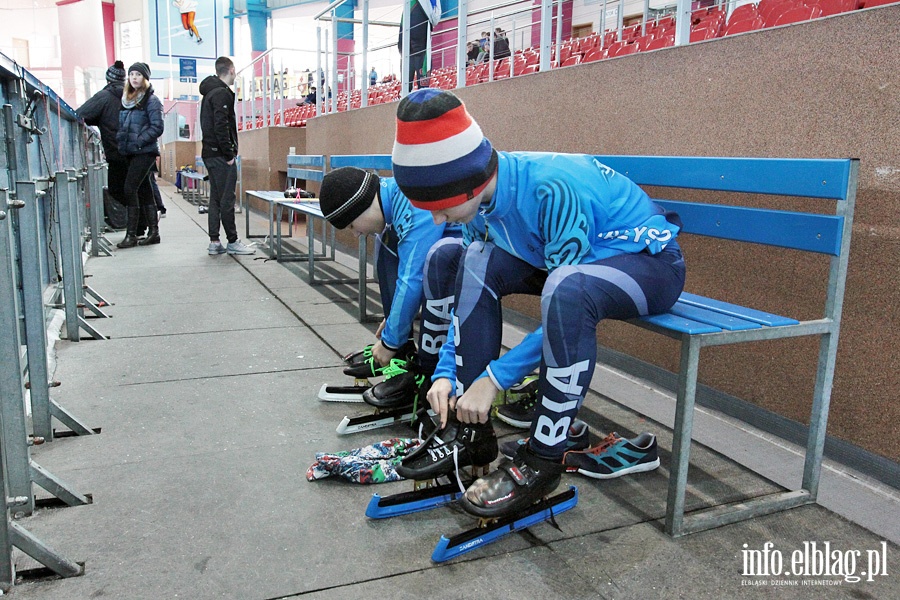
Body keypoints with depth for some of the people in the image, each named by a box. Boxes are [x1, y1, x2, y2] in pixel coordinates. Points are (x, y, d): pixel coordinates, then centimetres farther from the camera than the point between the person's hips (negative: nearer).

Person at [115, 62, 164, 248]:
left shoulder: (151, 100, -5)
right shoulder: (126, 99, 16)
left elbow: (157, 127, -12)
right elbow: (123, 126, 23)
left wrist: (138, 141, -18)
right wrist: (120, 139, 8)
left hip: (145, 151, -7)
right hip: (131, 152, 7)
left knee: (130, 188, -13)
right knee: (144, 191, 9)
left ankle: (131, 235, -9)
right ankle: (153, 232, 14)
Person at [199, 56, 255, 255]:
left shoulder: (209, 92, 19)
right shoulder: (222, 93, -12)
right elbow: (221, 127, -21)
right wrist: (230, 154, -16)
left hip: (210, 154, 10)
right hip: (221, 156, -10)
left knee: (215, 199, 11)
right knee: (227, 199, -6)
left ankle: (214, 242, 13)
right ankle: (232, 242, -1)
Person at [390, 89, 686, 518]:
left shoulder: (555, 188, -33)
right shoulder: (482, 191, -10)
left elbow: (565, 300, -30)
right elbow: (469, 289, 0)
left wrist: (494, 378, -26)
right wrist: (446, 371, -8)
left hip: (649, 261, -8)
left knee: (566, 288, -41)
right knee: (449, 259, -6)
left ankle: (542, 460, -22)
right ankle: (471, 429, -5)